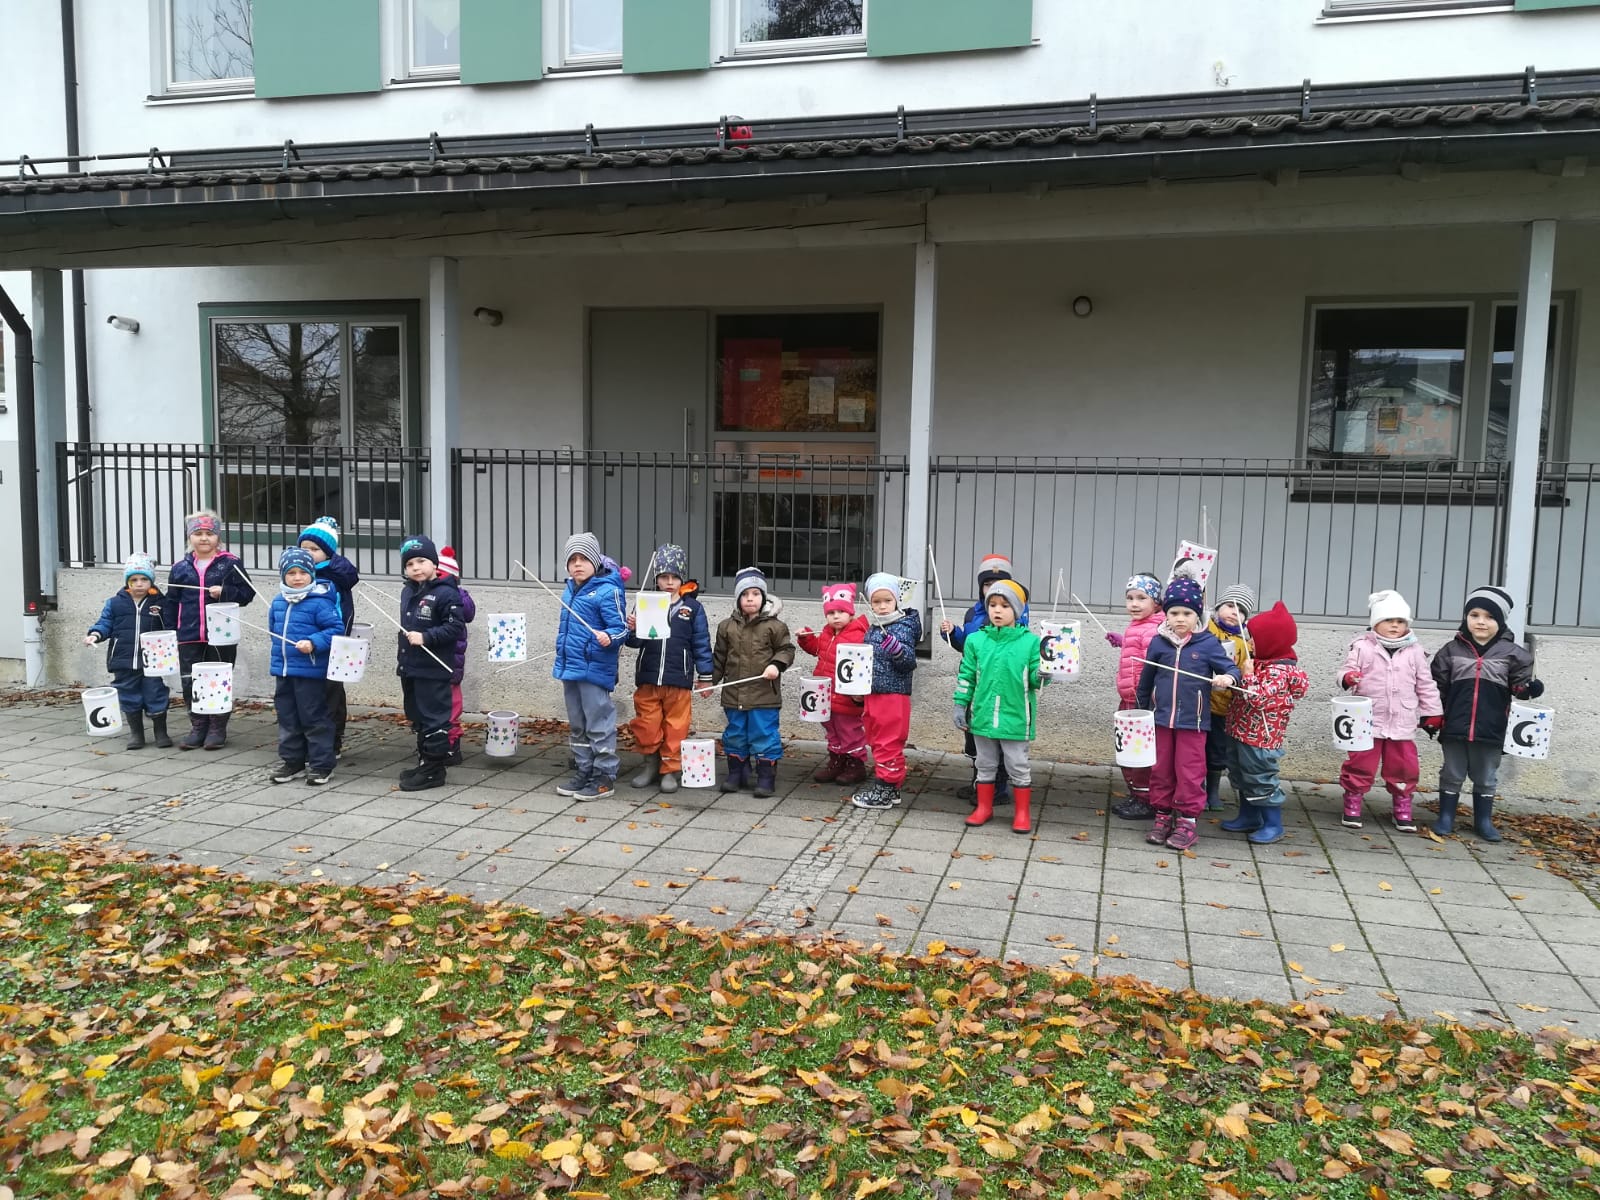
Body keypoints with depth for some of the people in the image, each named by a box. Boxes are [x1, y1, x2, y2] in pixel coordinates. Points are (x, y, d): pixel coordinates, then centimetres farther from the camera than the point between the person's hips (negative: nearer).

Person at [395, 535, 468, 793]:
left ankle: (434, 769, 5)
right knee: (418, 718, 17)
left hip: (433, 671, -9)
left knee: (434, 719, -2)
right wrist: (403, 660, 21)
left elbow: (455, 627, -18)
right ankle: (425, 760, 29)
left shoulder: (446, 593, -15)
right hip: (410, 668, 9)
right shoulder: (407, 592, 12)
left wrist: (426, 637, -23)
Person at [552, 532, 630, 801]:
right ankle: (583, 772, 28)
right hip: (570, 667, 9)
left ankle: (604, 778, 8)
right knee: (577, 727, 17)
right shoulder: (569, 591, 12)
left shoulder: (607, 591, -13)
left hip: (595, 670, -8)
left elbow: (620, 628, -15)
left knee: (599, 725, -1)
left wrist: (608, 637, -36)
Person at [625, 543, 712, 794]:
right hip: (648, 677, 2)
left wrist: (705, 675, 4)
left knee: (675, 727, 5)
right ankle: (650, 763, 26)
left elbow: (701, 642, 3)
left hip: (679, 680, -2)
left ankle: (670, 770, 16)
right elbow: (636, 641, 5)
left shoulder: (692, 607, 0)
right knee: (646, 725, 8)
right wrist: (632, 629, -17)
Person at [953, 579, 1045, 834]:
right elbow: (967, 676, 6)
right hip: (983, 715, 3)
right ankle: (984, 807, 30)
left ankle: (1022, 813, 21)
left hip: (1015, 717, -2)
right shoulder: (976, 640, 1)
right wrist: (960, 705, 3)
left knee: (1018, 766, 7)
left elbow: (1034, 679, -2)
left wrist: (1041, 676, -24)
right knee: (985, 764, 16)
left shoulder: (1030, 641, -5)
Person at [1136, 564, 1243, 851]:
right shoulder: (1158, 642, 3)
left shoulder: (1208, 644, -6)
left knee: (1189, 771, 2)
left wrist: (1228, 677, -27)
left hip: (1193, 720, -3)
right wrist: (1141, 708, 17)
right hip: (1161, 718, 3)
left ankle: (1187, 820, 12)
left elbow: (1231, 668, -3)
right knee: (1161, 769, 10)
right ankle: (1163, 815, 22)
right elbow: (1146, 678, 12)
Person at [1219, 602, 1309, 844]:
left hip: (1260, 737, -10)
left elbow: (1258, 698, -29)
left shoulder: (1279, 670, -21)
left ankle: (1273, 825, 12)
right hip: (1242, 732, 10)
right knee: (1244, 777, 20)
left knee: (1261, 780, 0)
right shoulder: (1264, 662, 9)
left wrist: (1248, 675, -23)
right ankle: (1249, 816, 33)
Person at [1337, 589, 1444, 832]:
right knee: (1360, 765, 2)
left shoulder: (1414, 652, 4)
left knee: (1404, 767, 10)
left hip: (1403, 723, 2)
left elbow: (1426, 685, 9)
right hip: (1367, 721, -2)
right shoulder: (1362, 647, -4)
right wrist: (1348, 678, -28)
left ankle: (1403, 808, 25)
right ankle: (1353, 805, 16)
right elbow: (1347, 671, -4)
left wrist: (1433, 712, 10)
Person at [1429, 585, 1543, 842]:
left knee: (1486, 779, 13)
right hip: (1455, 727, 0)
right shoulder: (1452, 650, 0)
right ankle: (1446, 818, 20)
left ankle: (1483, 821, 26)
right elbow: (1437, 686, 5)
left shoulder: (1512, 653, 0)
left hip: (1491, 730, 0)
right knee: (1452, 775, 10)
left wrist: (1530, 689, -19)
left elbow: (1520, 684, 3)